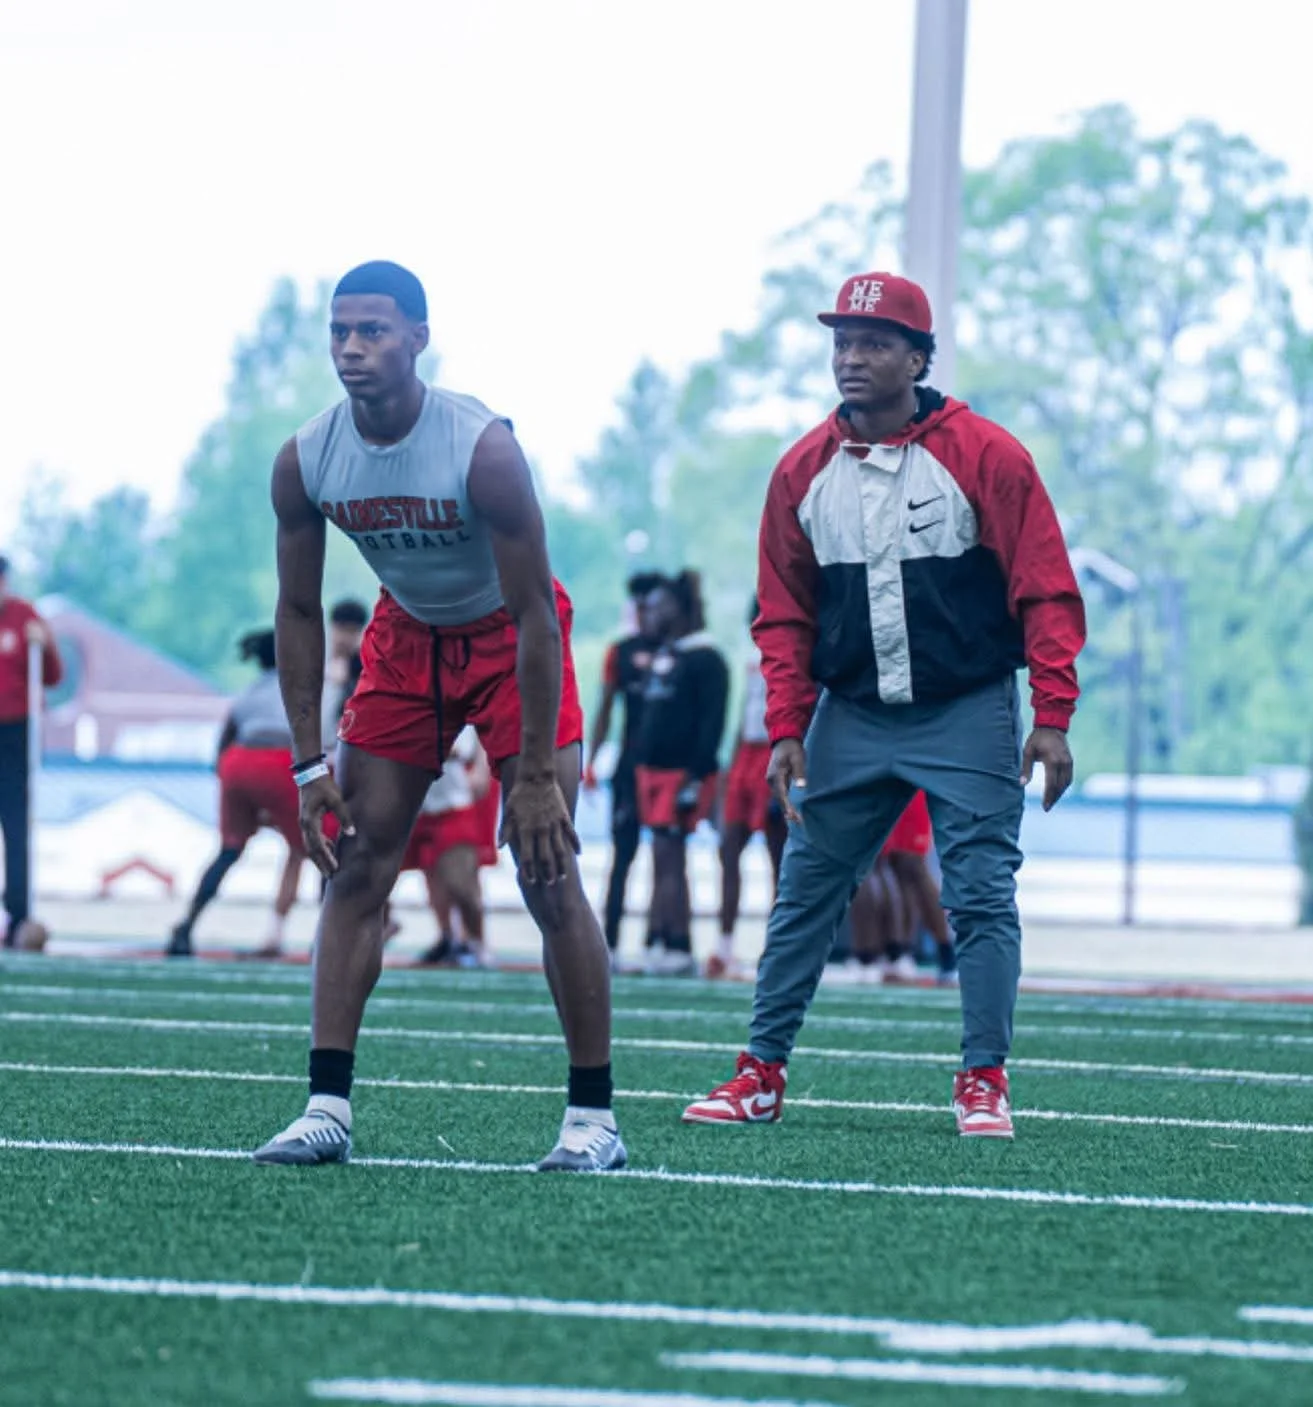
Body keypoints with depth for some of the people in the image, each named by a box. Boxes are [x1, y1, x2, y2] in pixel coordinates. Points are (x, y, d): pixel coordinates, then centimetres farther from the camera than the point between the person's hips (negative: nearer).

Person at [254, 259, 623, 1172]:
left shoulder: (482, 449, -29)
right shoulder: (305, 463, -15)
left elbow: (535, 613, -25)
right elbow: (299, 611, -3)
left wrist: (537, 775, -26)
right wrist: (309, 764, -7)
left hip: (510, 640, -4)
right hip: (406, 638, 5)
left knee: (547, 875, -11)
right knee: (357, 866, -3)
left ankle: (594, 1116, -3)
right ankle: (329, 1109, -2)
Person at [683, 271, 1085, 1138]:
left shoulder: (986, 456, -7)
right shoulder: (804, 472, 4)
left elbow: (1046, 593, -7)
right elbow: (785, 614, 11)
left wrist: (1052, 718, -13)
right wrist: (787, 730, 2)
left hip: (968, 716, -3)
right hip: (851, 717, 3)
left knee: (981, 897, -5)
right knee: (804, 895, 4)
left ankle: (984, 1082, 0)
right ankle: (763, 1073, 10)